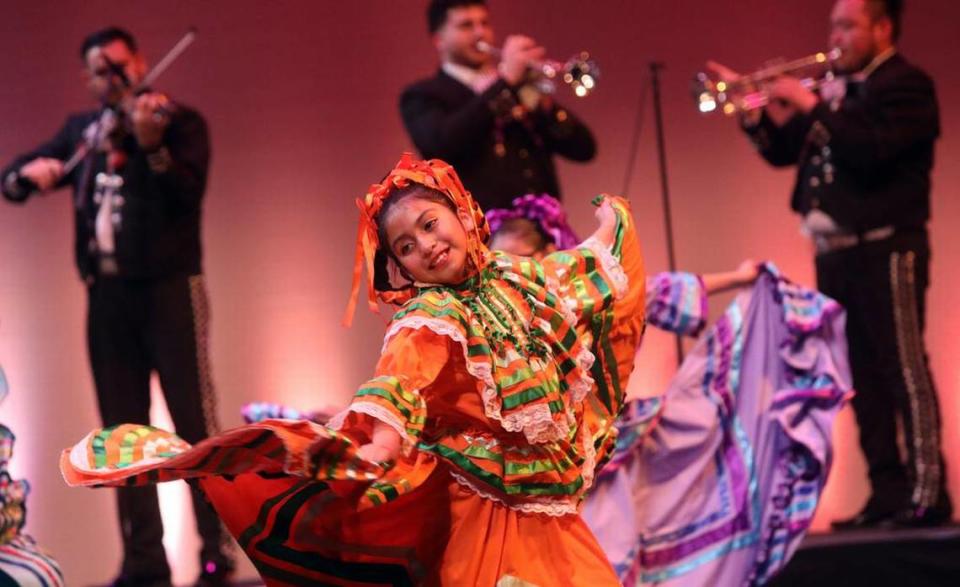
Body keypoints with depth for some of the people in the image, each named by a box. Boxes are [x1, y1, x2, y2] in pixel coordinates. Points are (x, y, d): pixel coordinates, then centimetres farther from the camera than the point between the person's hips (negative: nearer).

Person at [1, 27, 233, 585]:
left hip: (168, 287, -5)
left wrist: (153, 147, -32)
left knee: (195, 422, -7)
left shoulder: (179, 120, 0)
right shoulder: (81, 130, 15)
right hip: (108, 294, 5)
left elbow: (188, 193, -16)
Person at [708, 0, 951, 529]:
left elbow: (870, 150, -21)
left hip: (885, 249, -8)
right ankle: (887, 493, 11)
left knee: (904, 369, -10)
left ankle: (927, 495, -11)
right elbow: (783, 149, 18)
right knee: (865, 379, 8)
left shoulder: (906, 85, -5)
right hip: (834, 253, 8)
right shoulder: (838, 90, 18)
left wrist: (812, 107, -16)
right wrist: (752, 107, 3)